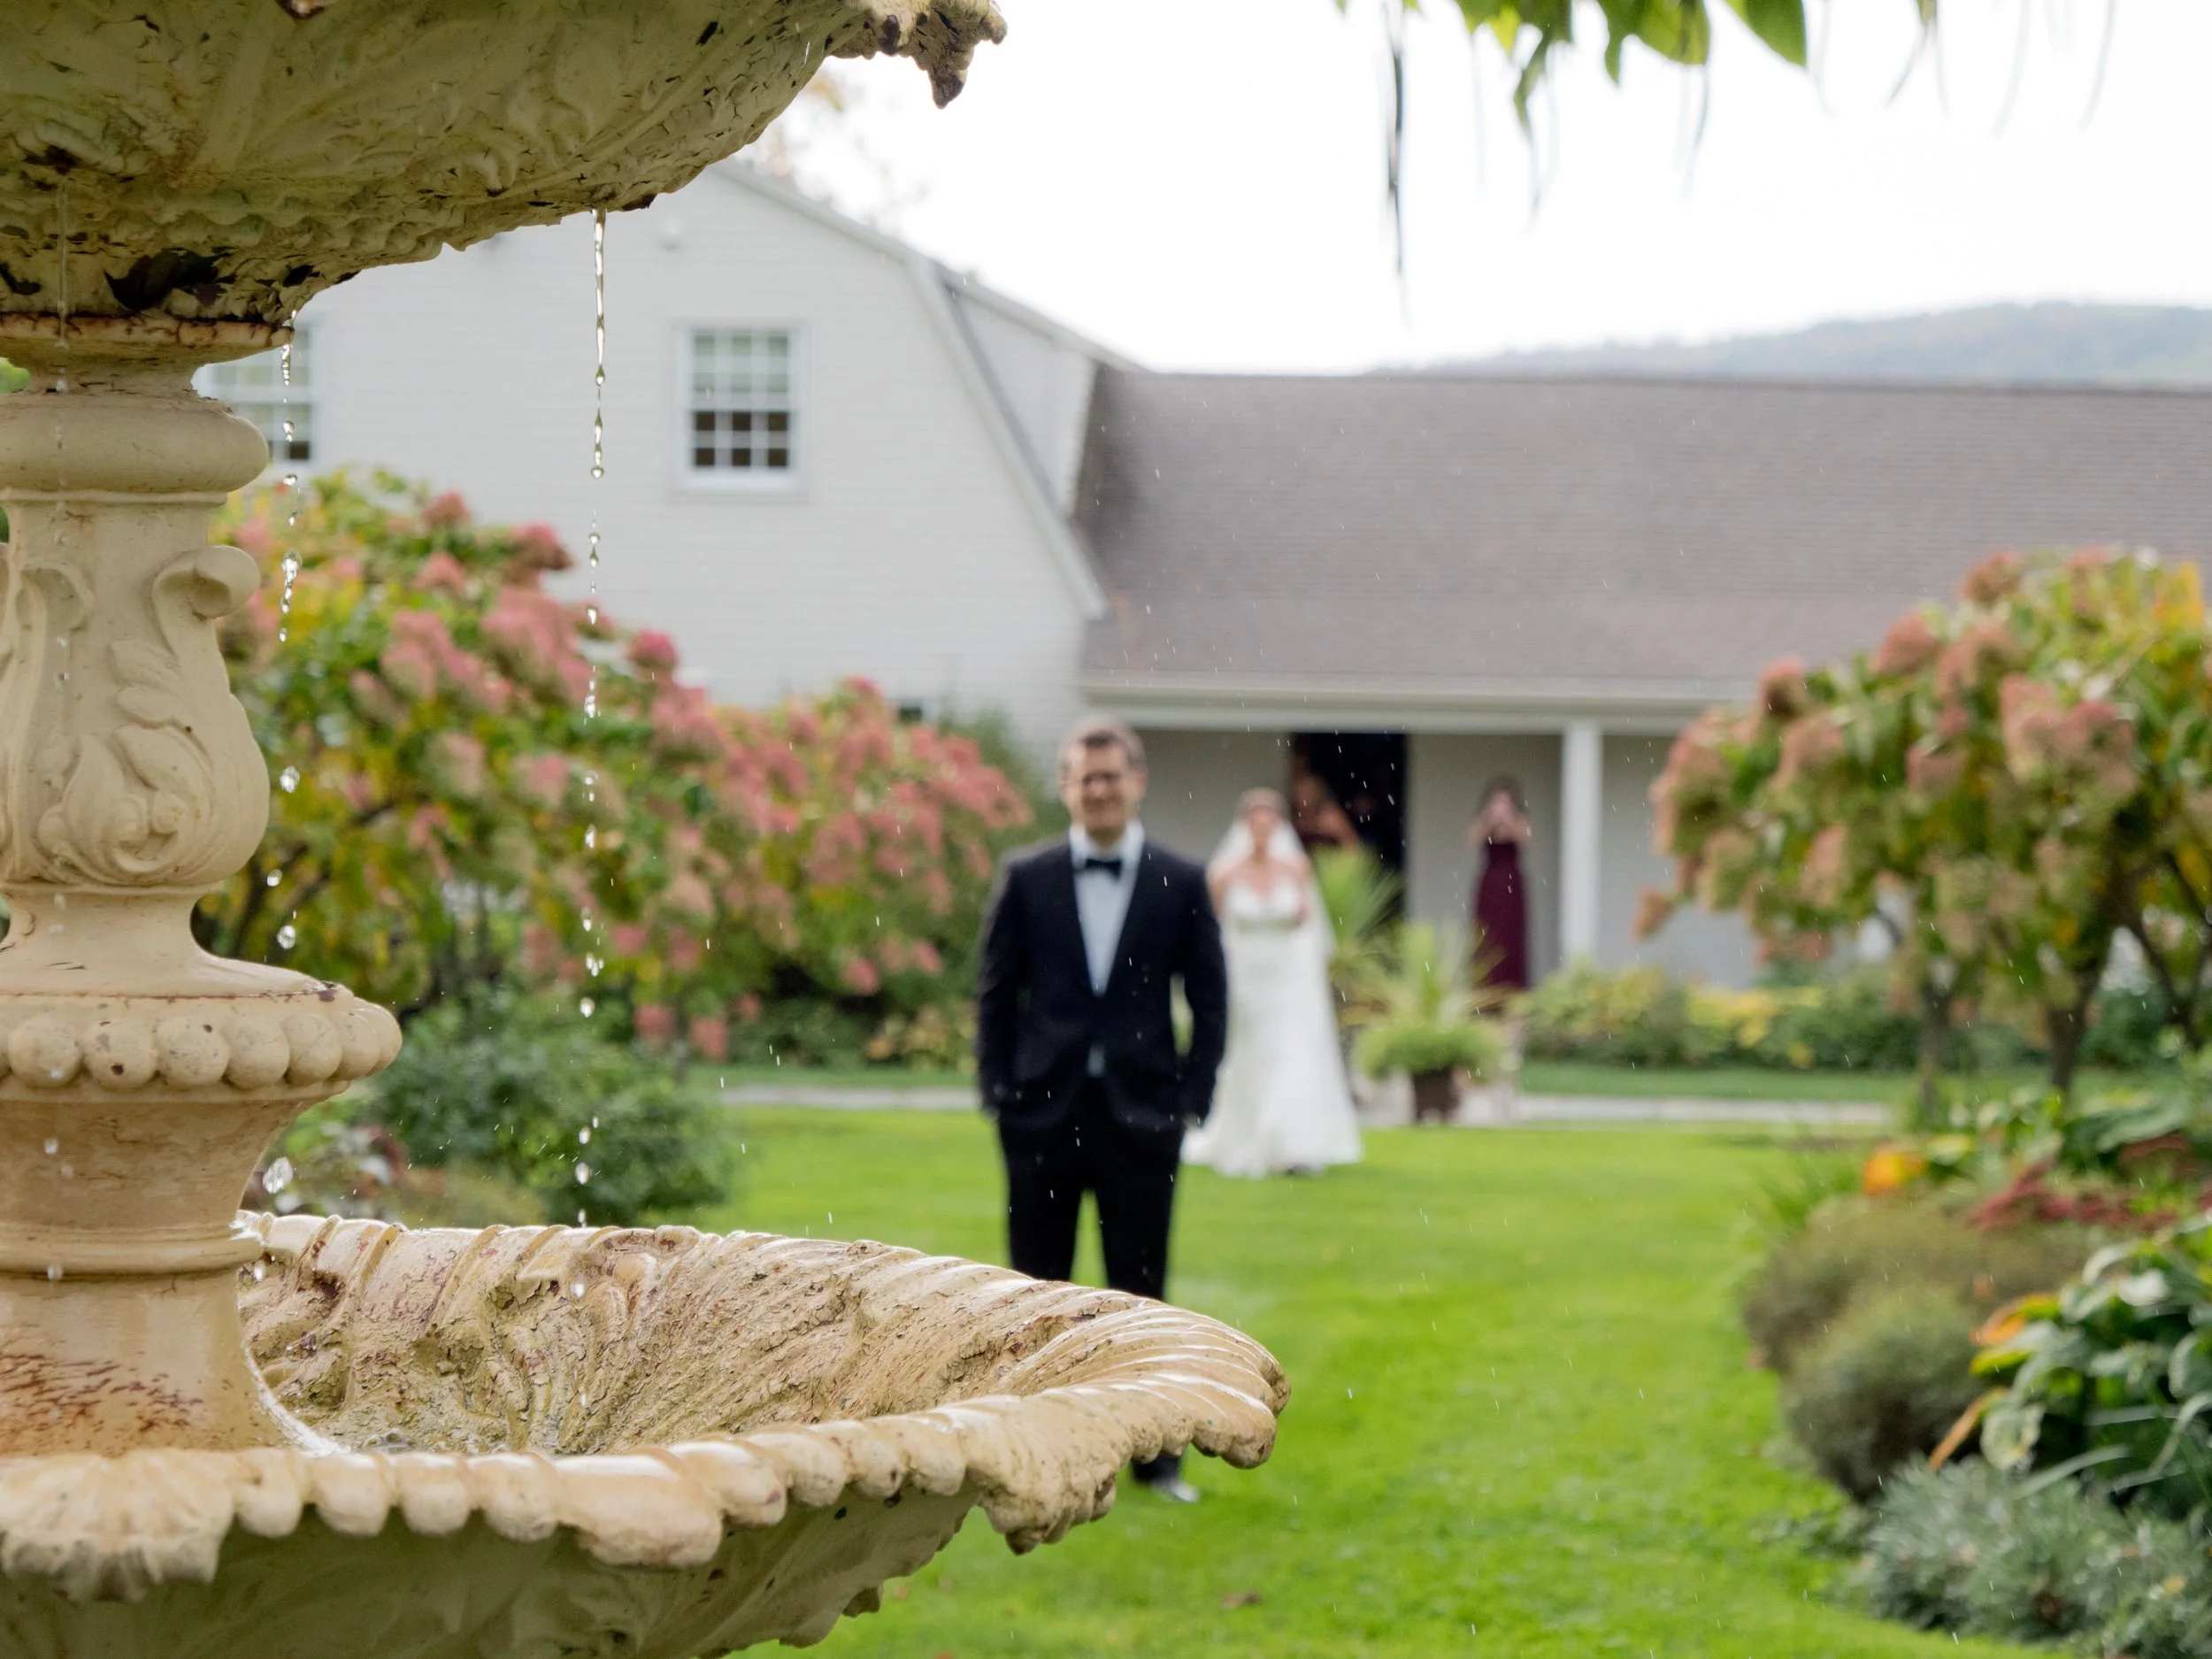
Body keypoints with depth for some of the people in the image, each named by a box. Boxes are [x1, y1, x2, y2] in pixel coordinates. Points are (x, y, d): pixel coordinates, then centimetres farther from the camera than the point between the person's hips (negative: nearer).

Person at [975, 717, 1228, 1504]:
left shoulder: (1181, 883, 2)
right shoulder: (1027, 877, 3)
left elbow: (1209, 999, 5)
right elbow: (995, 992, 6)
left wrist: (1192, 1101, -2)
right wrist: (998, 1093, -1)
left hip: (1142, 1116, -1)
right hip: (1043, 1114, 1)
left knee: (1141, 1292, 4)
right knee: (1037, 1292, 6)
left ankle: (1156, 1455, 12)